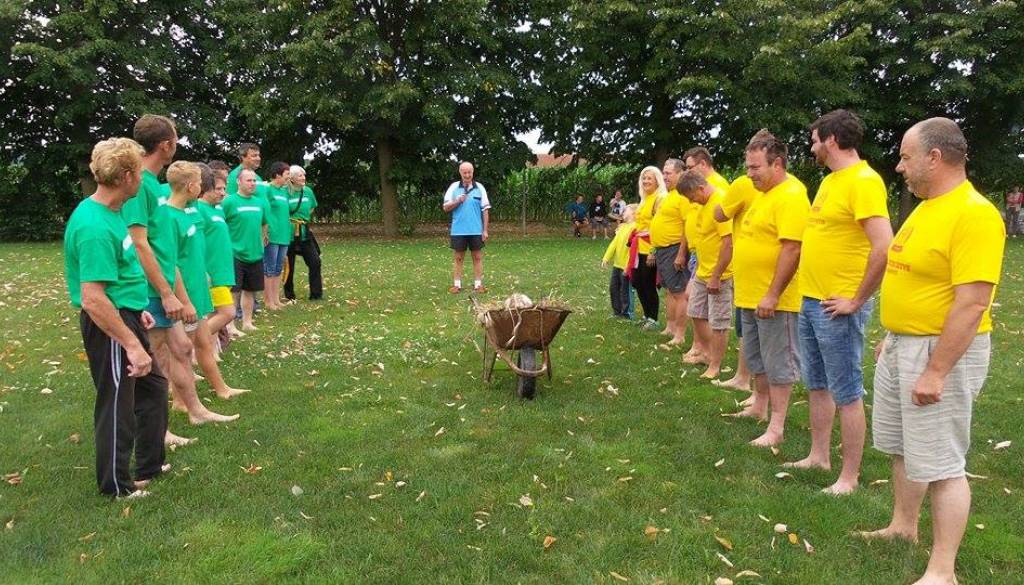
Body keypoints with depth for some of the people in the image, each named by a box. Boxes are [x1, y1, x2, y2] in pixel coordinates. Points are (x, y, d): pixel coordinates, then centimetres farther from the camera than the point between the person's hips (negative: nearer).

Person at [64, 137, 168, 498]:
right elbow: (93, 299, -28)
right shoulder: (95, 226, -25)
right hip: (109, 324, -10)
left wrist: (136, 309, 23)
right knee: (117, 404, 6)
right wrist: (132, 345, -26)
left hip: (124, 316, 10)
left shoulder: (107, 212, 5)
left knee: (153, 388, 20)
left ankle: (149, 466, 36)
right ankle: (117, 485, 25)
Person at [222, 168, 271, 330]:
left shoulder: (260, 202, 8)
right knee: (233, 291, -1)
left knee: (250, 290, 14)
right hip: (235, 254, -5)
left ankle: (247, 322, 25)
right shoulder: (229, 201, -10)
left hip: (255, 255, 5)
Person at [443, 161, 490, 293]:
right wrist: (457, 201, -15)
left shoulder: (479, 188, 3)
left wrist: (485, 230, -1)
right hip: (458, 230, 0)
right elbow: (446, 208, 3)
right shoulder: (453, 187, 3)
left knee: (477, 257, 5)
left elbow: (485, 210, 4)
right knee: (458, 258, 7)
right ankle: (457, 284, 13)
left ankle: (478, 284, 12)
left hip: (476, 230, 0)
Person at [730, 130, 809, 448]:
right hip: (751, 297, 10)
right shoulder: (765, 193, 13)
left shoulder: (791, 196, -18)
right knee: (756, 358, 21)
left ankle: (776, 427, 8)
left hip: (773, 300, -9)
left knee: (777, 363, 0)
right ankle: (759, 407, 38)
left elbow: (792, 249, -24)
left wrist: (772, 295, -25)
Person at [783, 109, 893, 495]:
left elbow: (884, 247, -25)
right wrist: (810, 289, 16)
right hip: (810, 301, 9)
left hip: (837, 308, -9)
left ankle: (849, 477, 12)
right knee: (817, 386, 18)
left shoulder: (863, 181, -16)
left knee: (846, 393, 1)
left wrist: (857, 301, -19)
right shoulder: (830, 180, 13)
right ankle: (819, 456, 33)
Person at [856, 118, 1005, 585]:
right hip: (901, 345, 10)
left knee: (940, 463, -1)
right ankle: (903, 527, 39)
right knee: (902, 446, 20)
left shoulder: (974, 214, -20)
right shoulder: (927, 207, 10)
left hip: (943, 350, -9)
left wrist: (936, 371, -25)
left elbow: (972, 303, -25)